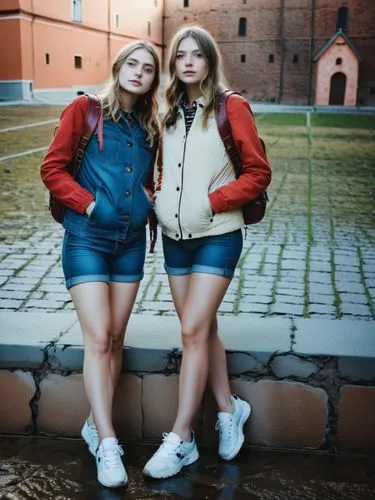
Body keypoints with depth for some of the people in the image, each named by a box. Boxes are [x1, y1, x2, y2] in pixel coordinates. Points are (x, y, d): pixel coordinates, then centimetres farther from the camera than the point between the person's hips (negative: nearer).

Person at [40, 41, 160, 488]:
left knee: (115, 338, 9)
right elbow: (52, 169, -6)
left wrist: (149, 197, 2)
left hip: (131, 241, 5)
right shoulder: (85, 110, -2)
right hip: (87, 238, -5)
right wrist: (87, 202, -15)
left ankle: (96, 423, 25)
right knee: (98, 338, -10)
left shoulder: (150, 127, 11)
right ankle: (107, 444, -6)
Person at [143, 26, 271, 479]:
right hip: (175, 237, 6)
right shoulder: (170, 113, 10)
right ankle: (229, 408, 29)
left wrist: (212, 201, -15)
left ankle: (180, 438, 0)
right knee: (203, 328, 11)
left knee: (193, 330, -9)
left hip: (217, 236, -6)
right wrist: (159, 194, 3)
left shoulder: (231, 107, -5)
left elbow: (258, 173, -7)